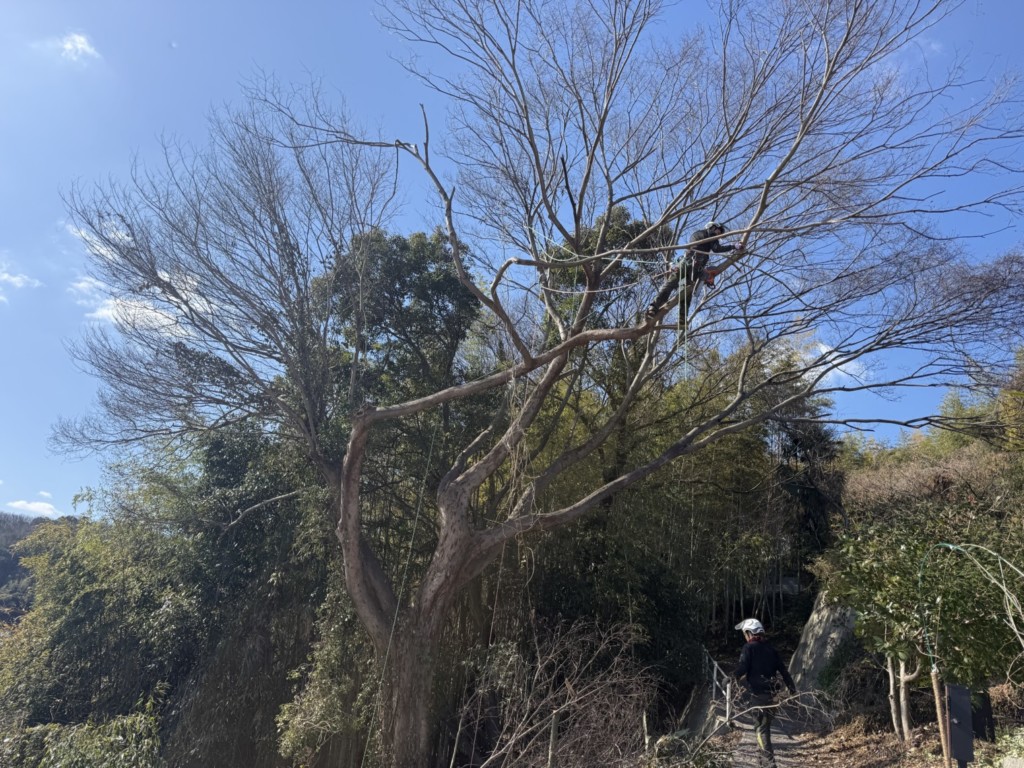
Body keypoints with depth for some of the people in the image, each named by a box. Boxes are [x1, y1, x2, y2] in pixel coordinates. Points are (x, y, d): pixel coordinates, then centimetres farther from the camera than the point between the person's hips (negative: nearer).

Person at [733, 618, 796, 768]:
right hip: (772, 693, 7)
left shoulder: (749, 647, -7)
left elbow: (742, 669, -19)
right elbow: (783, 669, 11)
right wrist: (792, 689, 17)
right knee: (765, 726, 19)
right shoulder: (770, 648, 11)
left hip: (759, 694, -7)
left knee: (760, 728, -3)